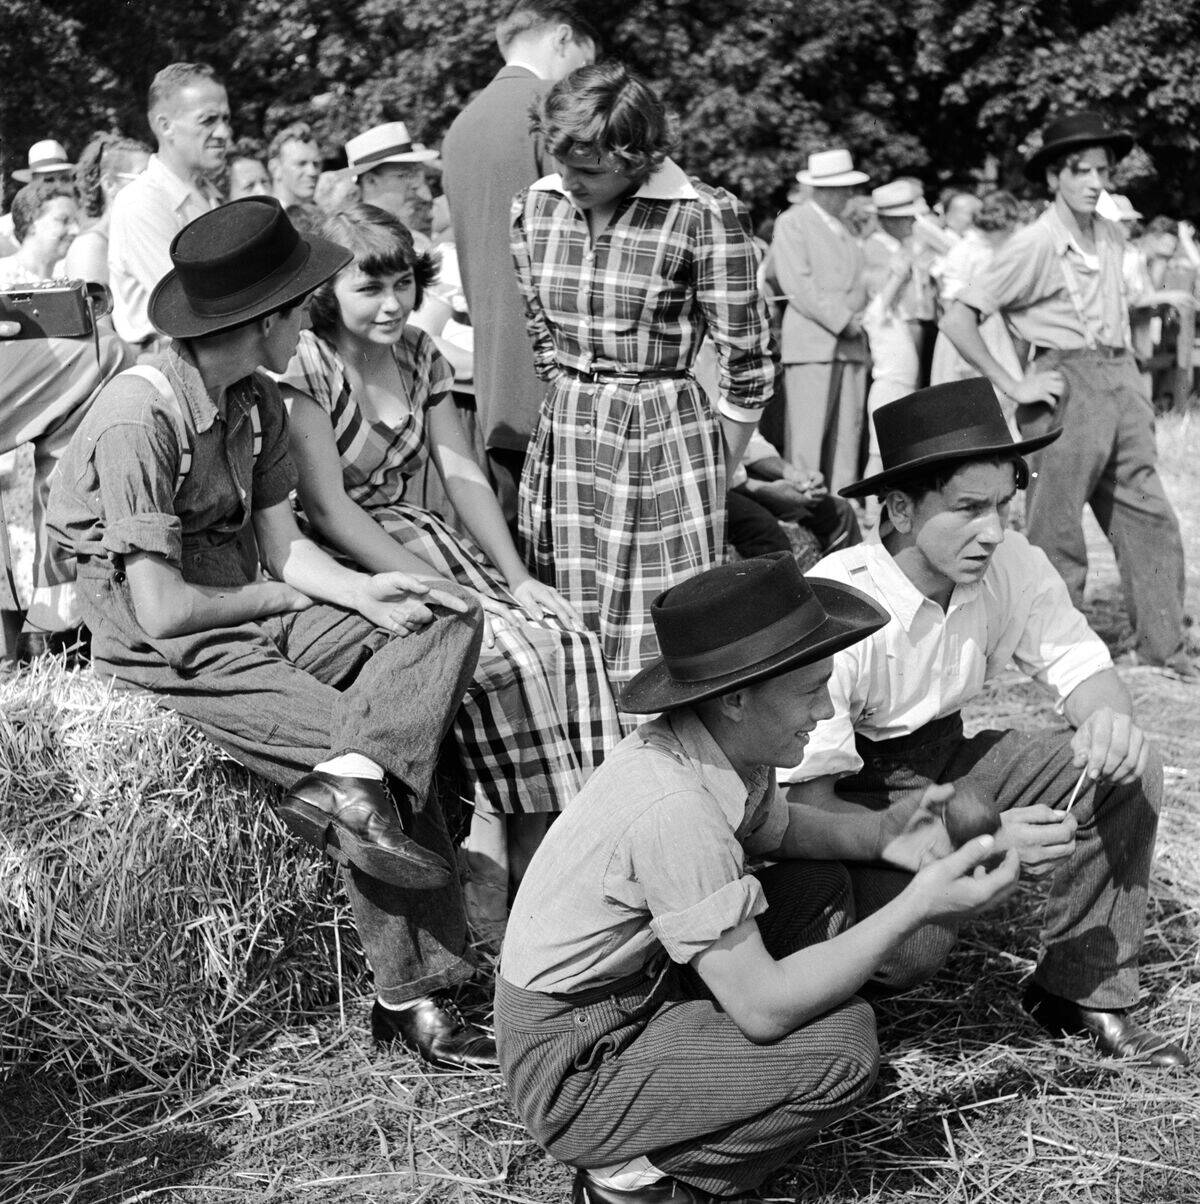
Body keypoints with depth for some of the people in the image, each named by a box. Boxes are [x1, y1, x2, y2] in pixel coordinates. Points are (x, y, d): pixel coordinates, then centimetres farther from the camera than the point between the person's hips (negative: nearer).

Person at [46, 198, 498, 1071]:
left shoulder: (258, 404, 8)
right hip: (165, 652, -8)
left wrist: (363, 592, -14)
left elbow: (284, 546, 6)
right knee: (396, 766, -21)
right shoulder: (139, 421, -20)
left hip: (255, 617, 8)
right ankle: (411, 993, -15)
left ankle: (350, 778, -35)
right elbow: (164, 611, -23)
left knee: (446, 622, -13)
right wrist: (277, 596, -7)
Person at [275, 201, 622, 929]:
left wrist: (516, 578, -6)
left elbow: (463, 474, 7)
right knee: (509, 656, -25)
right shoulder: (306, 368, -11)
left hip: (416, 540, 7)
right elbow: (328, 510, -17)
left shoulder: (420, 356, 11)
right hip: (341, 564, -7)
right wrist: (437, 589, -23)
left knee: (566, 639, -15)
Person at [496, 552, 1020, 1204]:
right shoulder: (673, 808, -32)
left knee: (821, 889, 12)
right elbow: (762, 1006, -28)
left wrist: (885, 836, -1)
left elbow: (776, 828, 18)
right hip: (575, 1076, -9)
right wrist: (916, 907, -24)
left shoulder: (722, 743, -5)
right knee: (843, 1044, -20)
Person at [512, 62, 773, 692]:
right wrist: (572, 412, 16)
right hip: (560, 441, 5)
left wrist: (713, 479, -2)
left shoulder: (705, 217, -13)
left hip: (663, 442, -5)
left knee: (659, 649, -4)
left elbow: (747, 369, -8)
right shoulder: (535, 205, 3)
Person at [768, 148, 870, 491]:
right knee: (807, 435, -12)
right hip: (811, 344, -7)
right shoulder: (792, 222, 0)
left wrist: (856, 319, 8)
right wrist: (841, 321, -11)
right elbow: (797, 283, -9)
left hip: (850, 344, 7)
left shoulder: (842, 229, 24)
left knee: (848, 433, 1)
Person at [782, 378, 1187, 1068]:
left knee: (1131, 774, -12)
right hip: (849, 795, -6)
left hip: (945, 760, 6)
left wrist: (1110, 720, -30)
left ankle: (1084, 992, 2)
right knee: (915, 937, -33)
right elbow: (804, 807, -31)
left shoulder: (1013, 566, -14)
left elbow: (1080, 663, -2)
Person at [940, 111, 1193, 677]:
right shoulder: (1034, 245, -12)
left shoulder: (1110, 235, 10)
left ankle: (1164, 644, 14)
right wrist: (1013, 386, -14)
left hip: (1121, 380, 7)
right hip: (1066, 389, -7)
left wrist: (1132, 384, 16)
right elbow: (957, 320, -15)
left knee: (1150, 516, 7)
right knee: (1058, 528, 0)